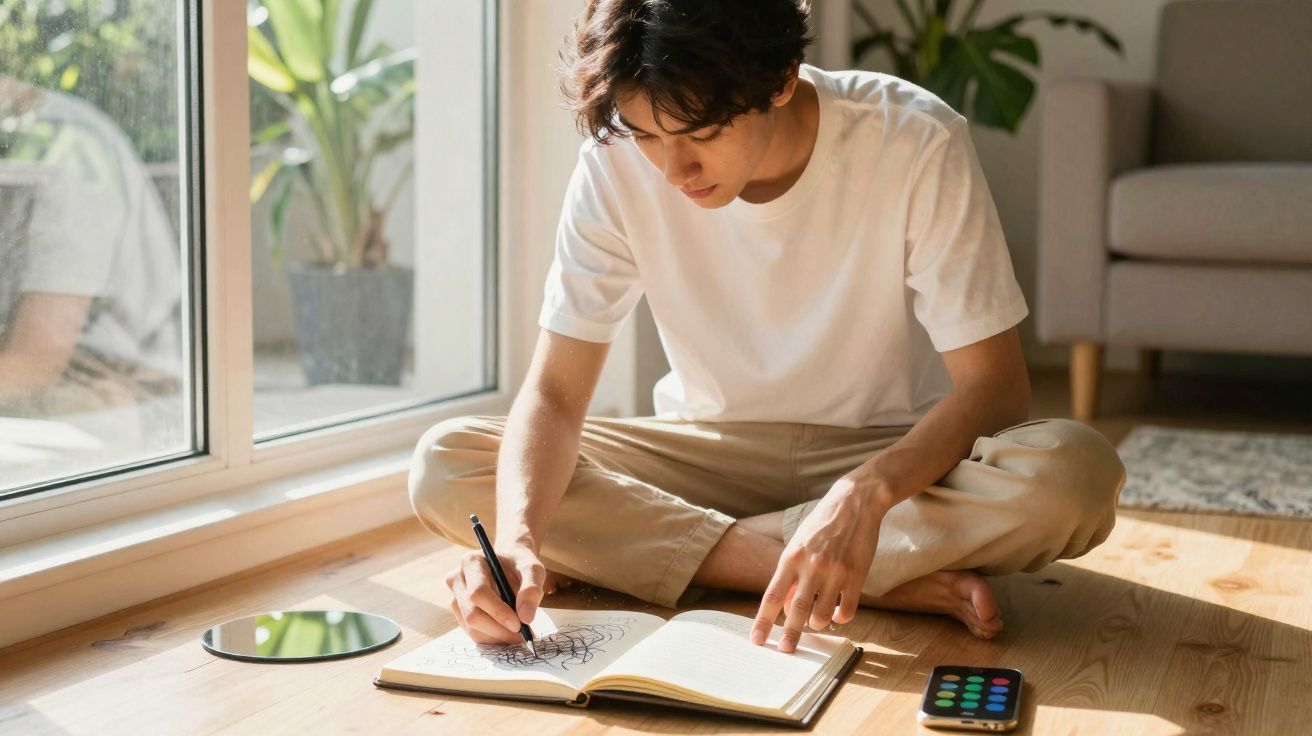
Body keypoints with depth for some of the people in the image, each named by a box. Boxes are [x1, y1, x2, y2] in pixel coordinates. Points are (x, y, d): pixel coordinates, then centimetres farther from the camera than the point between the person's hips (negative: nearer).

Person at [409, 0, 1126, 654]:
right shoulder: (616, 165, -15)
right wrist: (519, 537, -34)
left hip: (897, 454, -2)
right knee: (442, 467, -21)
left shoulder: (916, 143, -21)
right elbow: (554, 393, -14)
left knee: (1076, 474, -34)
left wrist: (868, 491, -39)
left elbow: (994, 383, -20)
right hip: (710, 452, 2)